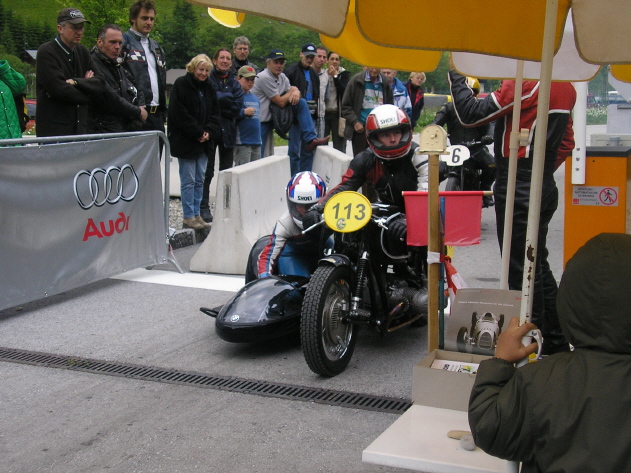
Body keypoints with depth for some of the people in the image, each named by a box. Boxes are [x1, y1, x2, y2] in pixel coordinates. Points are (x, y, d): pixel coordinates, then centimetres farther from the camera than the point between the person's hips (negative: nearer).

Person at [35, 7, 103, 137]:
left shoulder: (83, 52, 15)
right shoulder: (46, 52, -6)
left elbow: (99, 83, 6)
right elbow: (59, 89, -16)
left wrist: (76, 82, -12)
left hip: (80, 126, 6)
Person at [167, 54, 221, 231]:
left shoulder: (208, 87, 14)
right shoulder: (181, 84, -6)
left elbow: (214, 113, 14)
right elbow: (180, 113, -13)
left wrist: (209, 132, -4)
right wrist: (198, 133, -13)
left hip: (204, 142, 7)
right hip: (185, 141, -6)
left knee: (200, 180, 9)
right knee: (188, 180, -5)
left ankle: (196, 215, 15)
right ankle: (188, 217, 0)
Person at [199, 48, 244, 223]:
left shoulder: (234, 83, 11)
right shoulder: (208, 79, -1)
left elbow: (237, 108, -2)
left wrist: (219, 100, -10)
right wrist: (227, 98, -10)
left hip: (228, 131, 4)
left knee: (227, 171, 9)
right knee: (207, 171, -2)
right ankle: (204, 207, 3)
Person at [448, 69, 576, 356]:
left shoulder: (526, 84, -18)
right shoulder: (565, 87, 9)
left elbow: (470, 114, -19)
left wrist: (456, 76, -6)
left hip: (517, 191, -9)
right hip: (545, 188, 9)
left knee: (522, 270, -2)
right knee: (538, 266, 18)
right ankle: (556, 342, 27)